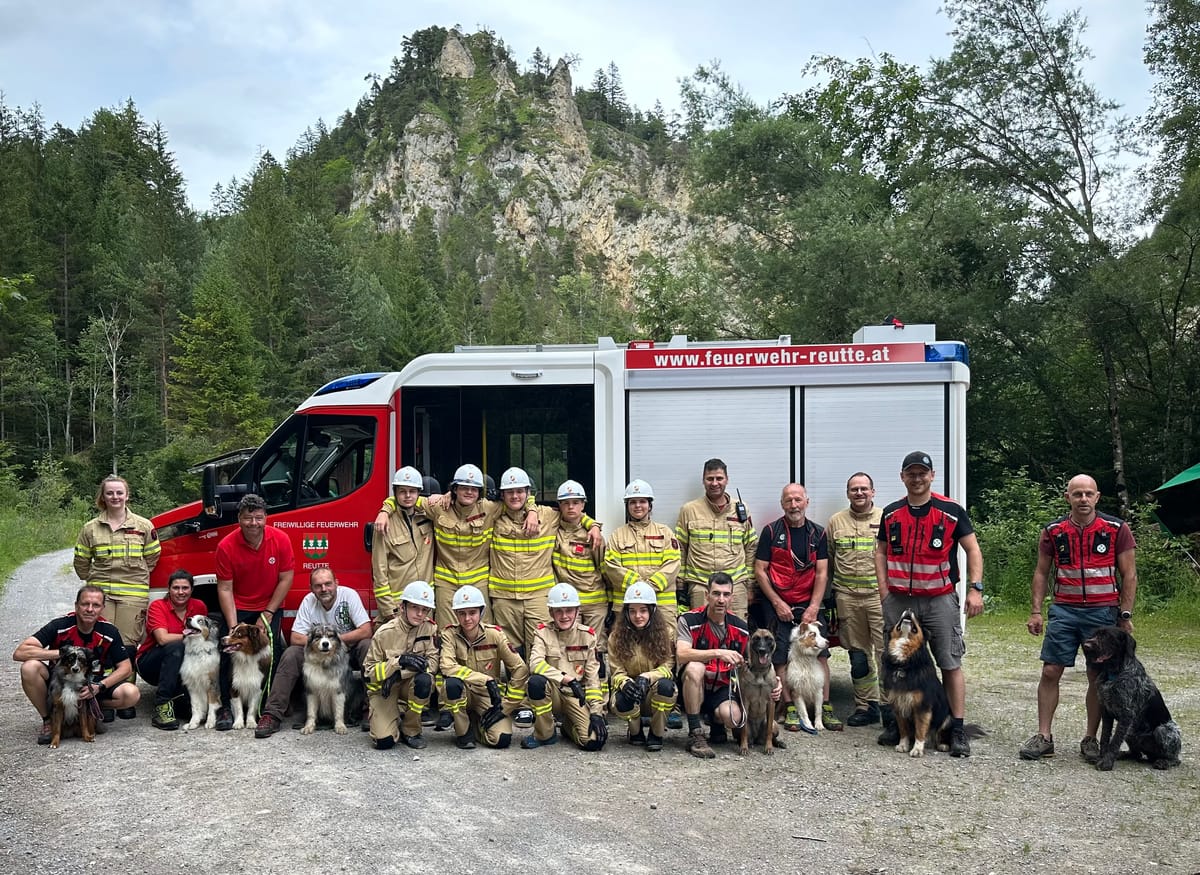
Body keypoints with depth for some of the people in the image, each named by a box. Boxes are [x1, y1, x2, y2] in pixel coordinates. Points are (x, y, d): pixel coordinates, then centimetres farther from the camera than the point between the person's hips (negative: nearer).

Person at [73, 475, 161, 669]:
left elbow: (152, 558, 13)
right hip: (100, 594, 1)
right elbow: (81, 562, 16)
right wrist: (95, 581, 12)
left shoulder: (144, 526, 4)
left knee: (127, 644, -3)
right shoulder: (90, 528, 7)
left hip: (133, 594, -1)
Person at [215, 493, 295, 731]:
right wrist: (233, 626, -19)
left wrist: (267, 615, -11)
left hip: (270, 607, 0)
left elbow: (285, 579, -8)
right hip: (238, 608, 0)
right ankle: (226, 708, -1)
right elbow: (225, 589, -13)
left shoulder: (281, 540, -14)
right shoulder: (226, 546, -16)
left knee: (271, 653, -11)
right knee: (230, 652, -10)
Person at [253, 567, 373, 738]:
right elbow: (295, 638, -13)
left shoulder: (349, 595, -18)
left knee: (368, 646, -32)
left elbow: (366, 631, -25)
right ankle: (272, 714, -20)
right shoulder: (309, 601, -10)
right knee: (291, 655, -21)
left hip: (350, 651, -2)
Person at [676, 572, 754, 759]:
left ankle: (716, 722, 11)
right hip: (693, 688, -2)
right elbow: (682, 655, -28)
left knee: (733, 717, -29)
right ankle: (695, 736, -25)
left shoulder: (740, 627, 1)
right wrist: (718, 653, -37)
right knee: (695, 667, -35)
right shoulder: (689, 620, -11)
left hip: (722, 689, 3)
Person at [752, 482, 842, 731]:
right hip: (779, 606, -2)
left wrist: (813, 608, -7)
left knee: (820, 654, -3)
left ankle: (825, 707, 5)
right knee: (781, 658, -2)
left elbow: (822, 573, 3)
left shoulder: (817, 533, 6)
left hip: (809, 605, 2)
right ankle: (790, 709, 7)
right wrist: (777, 603, -7)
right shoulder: (771, 531, 0)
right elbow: (759, 570, -1)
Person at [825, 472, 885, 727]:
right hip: (847, 597, 3)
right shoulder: (835, 522, 11)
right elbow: (826, 560, 15)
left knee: (887, 651, -8)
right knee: (858, 655, 9)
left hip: (880, 594, -3)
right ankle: (866, 706, 18)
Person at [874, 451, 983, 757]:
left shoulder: (951, 511, -2)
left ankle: (957, 731, 2)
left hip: (939, 599, -3)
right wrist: (884, 591, 4)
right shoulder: (891, 513, 8)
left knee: (951, 663, -3)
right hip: (898, 600, 3)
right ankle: (894, 725, 19)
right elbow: (881, 552, 15)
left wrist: (975, 589, -8)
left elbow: (973, 550, 1)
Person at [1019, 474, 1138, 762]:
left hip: (1103, 612, -1)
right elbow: (1041, 573, 10)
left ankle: (1090, 739, 16)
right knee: (1050, 672, -2)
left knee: (1098, 676, 4)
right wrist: (1036, 611, 3)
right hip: (1064, 611, 2)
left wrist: (1126, 615, -3)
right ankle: (1043, 737, 6)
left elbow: (1129, 574, 2)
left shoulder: (1117, 529, 0)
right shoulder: (1053, 531, 5)